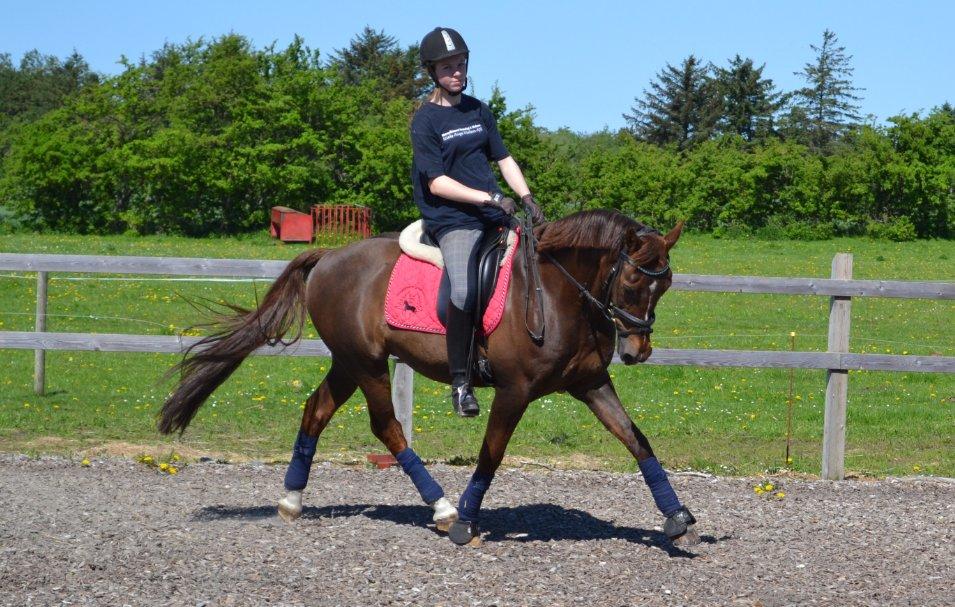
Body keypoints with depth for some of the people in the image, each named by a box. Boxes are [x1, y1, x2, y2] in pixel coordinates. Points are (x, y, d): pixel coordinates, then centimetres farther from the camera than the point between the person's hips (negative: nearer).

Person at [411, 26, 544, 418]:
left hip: (494, 213, 7)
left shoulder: (479, 111, 14)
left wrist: (527, 199, 2)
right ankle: (460, 382, -18)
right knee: (464, 293, -30)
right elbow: (437, 182, -12)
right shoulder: (425, 120, -5)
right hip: (452, 220, -7)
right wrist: (490, 198, -18)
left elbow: (504, 159, 18)